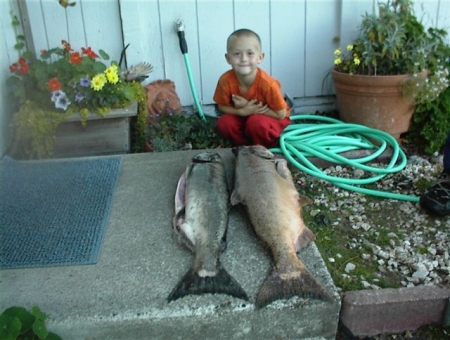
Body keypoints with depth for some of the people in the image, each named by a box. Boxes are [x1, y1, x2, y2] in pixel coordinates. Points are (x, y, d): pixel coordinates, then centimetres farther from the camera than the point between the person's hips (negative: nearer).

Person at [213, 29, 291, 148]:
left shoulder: (268, 84, -32)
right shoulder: (226, 80, -23)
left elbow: (281, 114, -23)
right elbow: (222, 107, -7)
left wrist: (250, 108, -27)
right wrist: (243, 111, -28)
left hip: (268, 118, -3)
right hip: (243, 116, 4)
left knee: (257, 122, -34)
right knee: (224, 123, -22)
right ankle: (246, 146, 3)